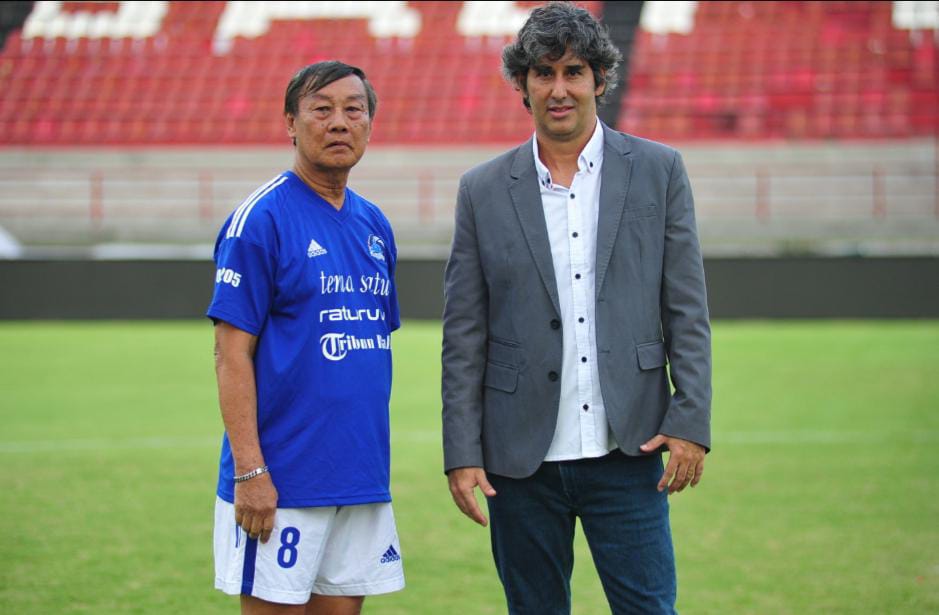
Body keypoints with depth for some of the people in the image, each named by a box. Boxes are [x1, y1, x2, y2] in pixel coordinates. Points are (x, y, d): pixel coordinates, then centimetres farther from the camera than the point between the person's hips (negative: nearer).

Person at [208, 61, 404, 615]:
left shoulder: (374, 225, 13)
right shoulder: (261, 219, -8)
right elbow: (232, 353, -12)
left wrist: (371, 457, 11)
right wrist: (249, 471, -17)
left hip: (361, 479, 7)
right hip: (282, 481, -6)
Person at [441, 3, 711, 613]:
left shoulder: (658, 171, 4)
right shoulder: (484, 191, 5)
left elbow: (688, 309, 3)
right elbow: (463, 335, 4)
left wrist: (691, 421, -5)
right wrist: (462, 454, -1)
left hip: (626, 453, -1)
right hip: (522, 460, 1)